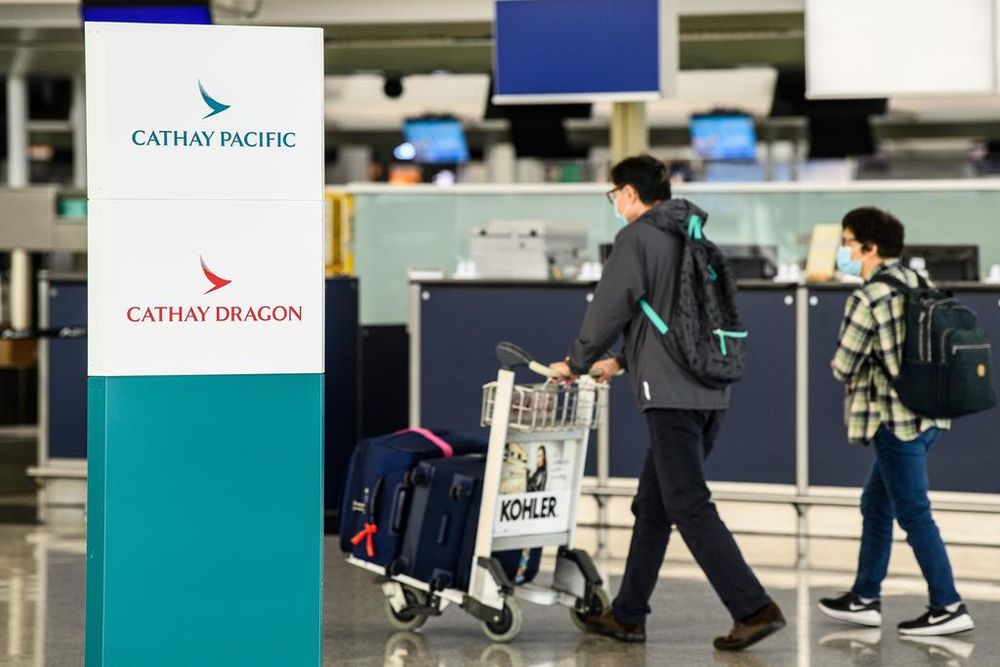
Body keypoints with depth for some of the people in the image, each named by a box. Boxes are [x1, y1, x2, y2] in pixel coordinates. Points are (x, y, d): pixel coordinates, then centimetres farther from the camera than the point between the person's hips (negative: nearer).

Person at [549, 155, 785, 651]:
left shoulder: (636, 238, -6)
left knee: (690, 508, -8)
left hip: (671, 394, -9)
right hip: (710, 392, 9)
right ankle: (627, 615, 19)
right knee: (652, 506, 14)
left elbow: (609, 309, -5)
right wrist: (621, 362, 34)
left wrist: (577, 364, 11)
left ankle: (754, 609, -15)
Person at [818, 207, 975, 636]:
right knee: (875, 505, 18)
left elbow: (844, 366, -12)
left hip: (896, 420, -9)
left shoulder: (869, 297, -16)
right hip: (927, 411, 9)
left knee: (913, 514, -2)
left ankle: (948, 607, 0)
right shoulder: (916, 283, 9)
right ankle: (864, 599, 24)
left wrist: (854, 372, 10)